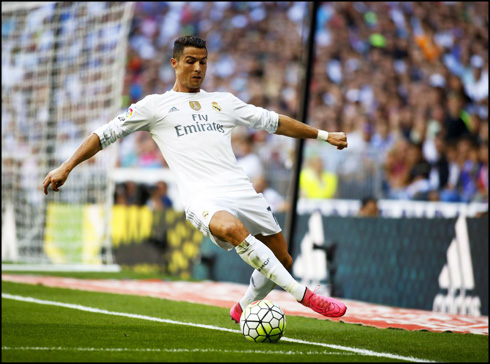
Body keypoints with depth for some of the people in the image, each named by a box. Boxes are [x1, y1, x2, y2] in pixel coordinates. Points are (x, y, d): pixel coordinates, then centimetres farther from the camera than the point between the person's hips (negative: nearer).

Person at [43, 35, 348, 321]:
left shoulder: (224, 101, 24)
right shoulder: (156, 105, 13)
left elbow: (273, 121, 31)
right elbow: (106, 134, 13)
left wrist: (324, 135, 32)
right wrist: (66, 167, 4)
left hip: (240, 189, 5)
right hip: (202, 197, -5)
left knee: (282, 261, 4)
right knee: (232, 229, -38)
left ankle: (244, 308, 34)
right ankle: (302, 294, -33)